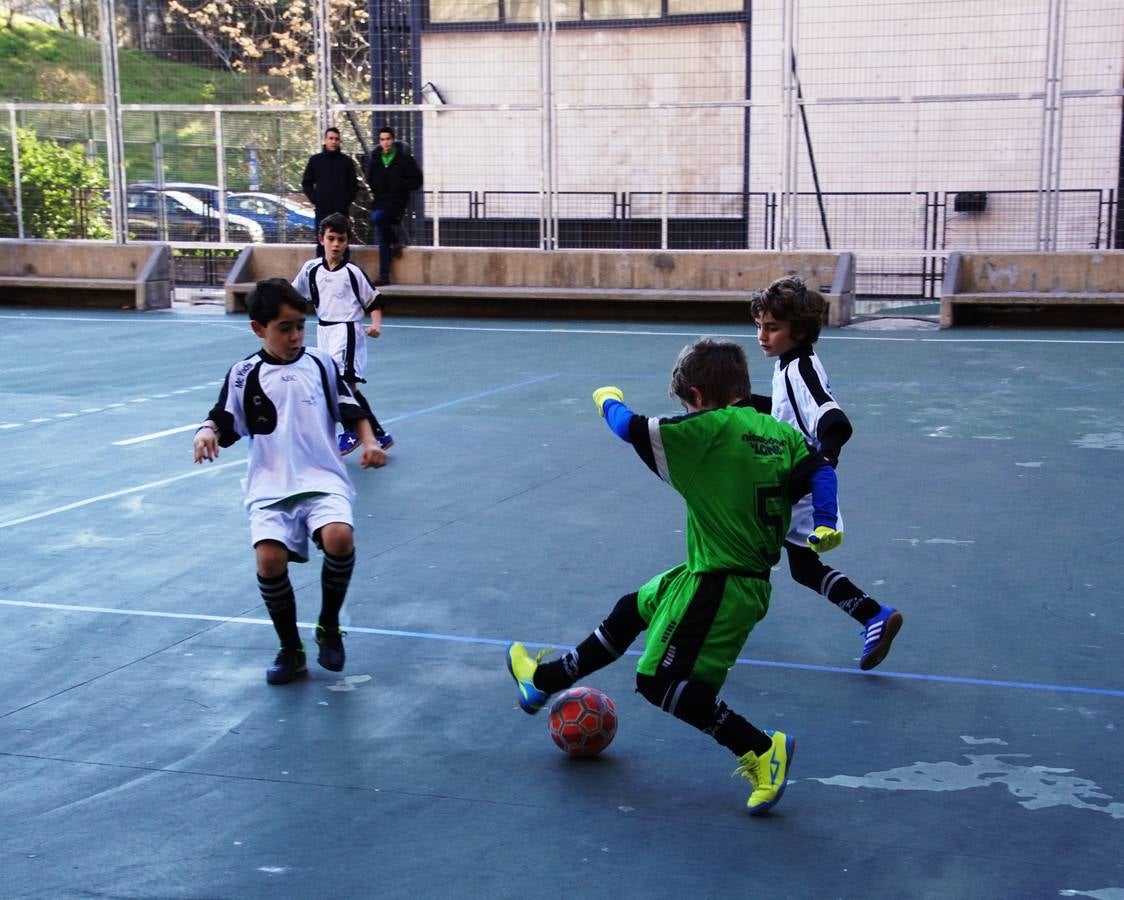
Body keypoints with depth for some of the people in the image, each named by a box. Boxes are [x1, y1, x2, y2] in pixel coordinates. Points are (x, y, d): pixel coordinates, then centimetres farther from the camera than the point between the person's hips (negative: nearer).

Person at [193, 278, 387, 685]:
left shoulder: (321, 364, 7)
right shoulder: (244, 374, 3)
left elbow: (352, 412, 13)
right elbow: (222, 423, 4)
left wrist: (369, 442, -3)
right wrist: (205, 433, -18)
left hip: (323, 481, 0)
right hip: (270, 488, 0)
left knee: (339, 538, -29)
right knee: (269, 559, -24)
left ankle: (329, 627, -2)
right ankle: (291, 650, 0)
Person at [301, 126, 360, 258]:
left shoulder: (347, 161, 6)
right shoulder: (315, 160, 7)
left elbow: (354, 185, 9)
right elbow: (306, 183, 11)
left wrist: (347, 201, -3)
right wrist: (314, 199, -2)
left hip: (341, 210, 0)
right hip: (322, 210, 0)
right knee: (322, 244, 1)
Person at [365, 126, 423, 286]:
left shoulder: (404, 158, -4)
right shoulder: (375, 158, 10)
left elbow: (417, 181, -3)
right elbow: (370, 179, 25)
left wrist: (400, 185, -13)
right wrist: (373, 191, 10)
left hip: (397, 201, -5)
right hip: (380, 200, 5)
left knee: (377, 217, -33)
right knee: (383, 241, 5)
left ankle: (395, 241, -7)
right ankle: (384, 276, 9)